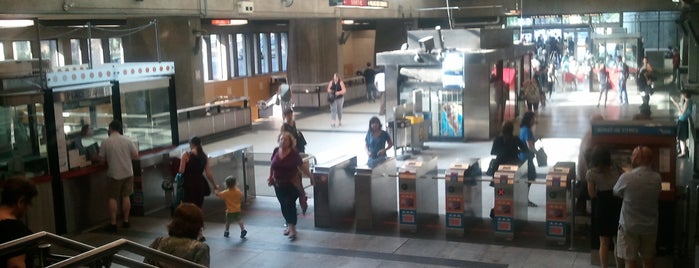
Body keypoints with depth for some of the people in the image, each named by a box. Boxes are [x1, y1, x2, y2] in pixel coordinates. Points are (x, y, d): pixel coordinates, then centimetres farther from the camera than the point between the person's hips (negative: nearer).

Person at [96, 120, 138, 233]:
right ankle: (126, 221, 17)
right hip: (128, 173, 3)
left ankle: (113, 224, 5)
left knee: (113, 198, 5)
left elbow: (101, 159, -5)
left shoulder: (106, 142, -8)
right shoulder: (127, 141, -2)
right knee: (126, 196, 11)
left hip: (114, 174, -3)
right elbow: (135, 155, 0)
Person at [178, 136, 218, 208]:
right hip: (200, 184, 4)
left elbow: (181, 171, -9)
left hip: (189, 184, -4)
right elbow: (208, 174, 5)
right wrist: (215, 185, 17)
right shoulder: (204, 156, 5)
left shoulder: (186, 155, -8)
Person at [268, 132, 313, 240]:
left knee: (290, 205, -9)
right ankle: (289, 225, 28)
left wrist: (311, 177, -4)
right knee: (283, 206, 12)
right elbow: (272, 165, 13)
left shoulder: (294, 154, -10)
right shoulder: (276, 151, 0)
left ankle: (292, 229, -5)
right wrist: (270, 177, 8)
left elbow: (302, 167, -4)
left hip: (291, 184, -4)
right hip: (278, 184, 4)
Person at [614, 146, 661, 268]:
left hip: (629, 227, -4)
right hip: (650, 227, 4)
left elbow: (616, 192, -3)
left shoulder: (627, 177, -20)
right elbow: (657, 195, 8)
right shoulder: (657, 178, -6)